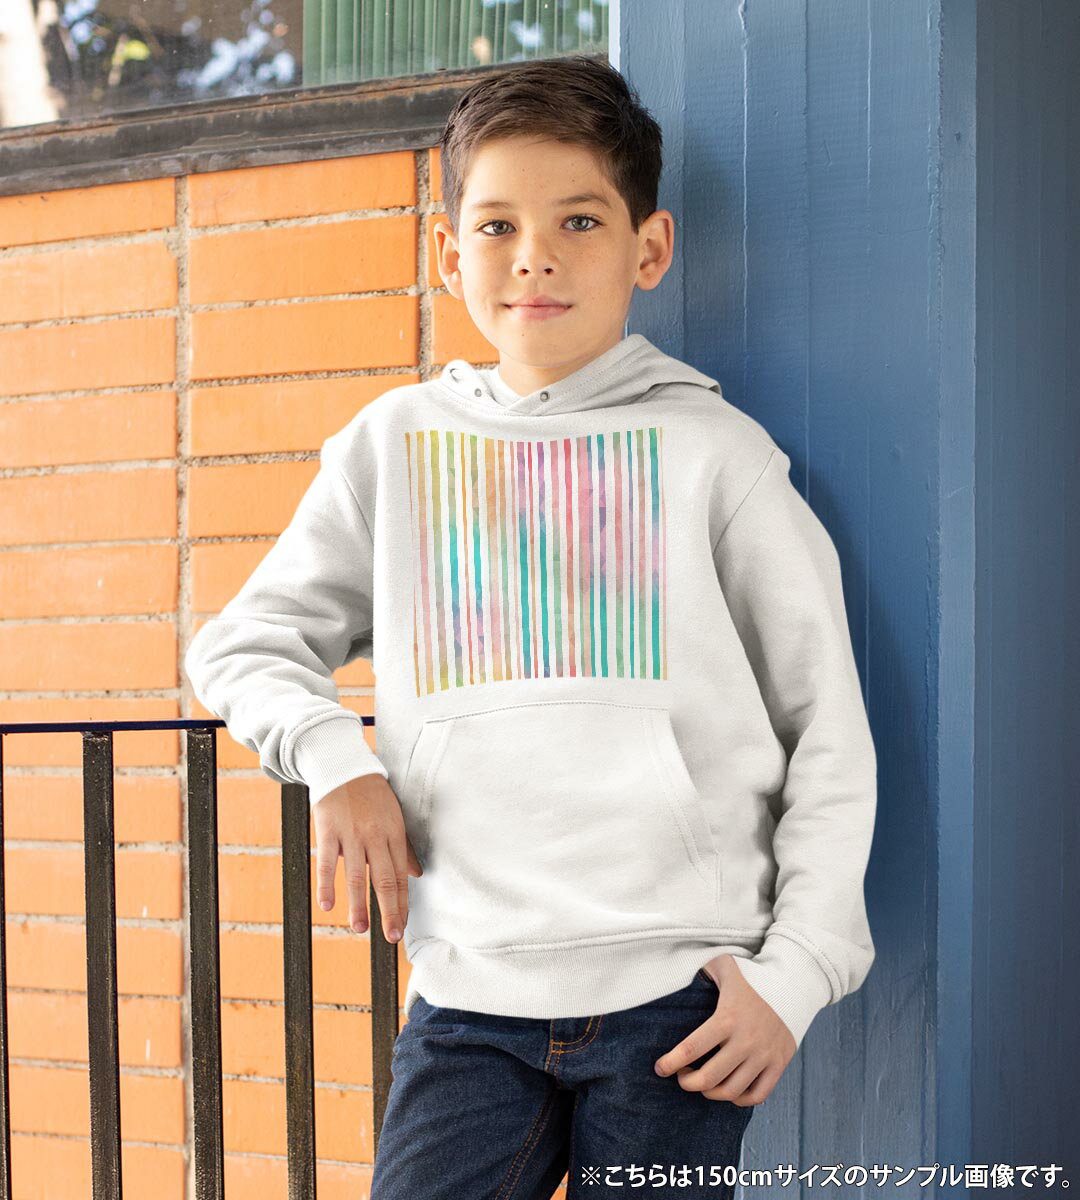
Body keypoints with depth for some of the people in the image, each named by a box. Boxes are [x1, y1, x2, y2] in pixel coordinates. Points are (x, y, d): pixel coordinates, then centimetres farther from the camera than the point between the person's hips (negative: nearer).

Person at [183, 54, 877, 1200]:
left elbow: (830, 732, 5)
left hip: (678, 995, -1)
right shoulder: (394, 446, 10)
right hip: (470, 997, 2)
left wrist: (796, 970, -2)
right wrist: (334, 756, -2)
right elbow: (238, 644, 18)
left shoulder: (712, 451, 3)